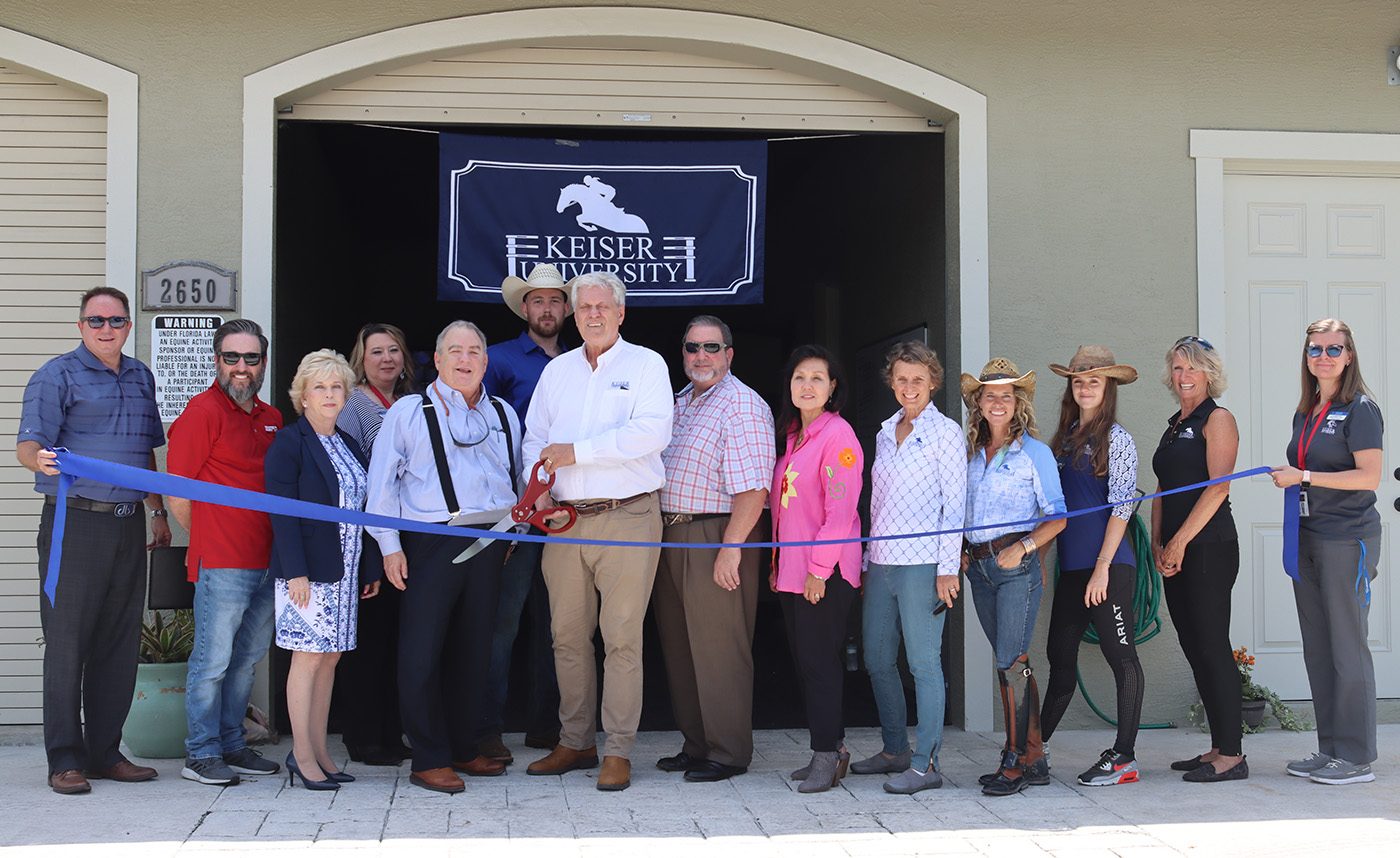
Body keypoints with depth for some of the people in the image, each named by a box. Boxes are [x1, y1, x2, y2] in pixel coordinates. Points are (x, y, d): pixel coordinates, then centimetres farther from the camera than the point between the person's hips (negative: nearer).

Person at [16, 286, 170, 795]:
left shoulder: (140, 378, 17)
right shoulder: (57, 376, -2)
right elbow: (26, 444, -12)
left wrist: (157, 510, 21)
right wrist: (40, 459, -34)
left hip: (128, 525, 6)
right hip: (74, 524, -6)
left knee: (120, 644, 7)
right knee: (67, 642, -3)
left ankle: (105, 751, 15)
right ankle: (65, 759, 3)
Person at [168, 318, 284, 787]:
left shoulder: (272, 418, 14)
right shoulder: (203, 411, -8)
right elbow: (177, 492, -9)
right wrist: (207, 538, 1)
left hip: (267, 562, 7)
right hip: (221, 562, -7)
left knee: (247, 658, 15)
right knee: (212, 659, -1)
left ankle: (232, 745, 25)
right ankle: (201, 754, 8)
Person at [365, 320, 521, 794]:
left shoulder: (504, 414, 15)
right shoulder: (409, 412, 2)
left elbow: (518, 478, 21)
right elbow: (382, 483, 0)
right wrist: (390, 546, -5)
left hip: (489, 543, 4)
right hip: (432, 542, -4)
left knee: (473, 650, 10)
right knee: (423, 653, -6)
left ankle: (462, 749, 21)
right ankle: (430, 759, 3)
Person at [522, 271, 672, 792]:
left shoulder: (645, 365, 2)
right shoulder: (556, 370, 17)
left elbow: (652, 432, -12)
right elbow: (535, 437, 18)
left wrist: (576, 451, -12)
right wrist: (540, 487, -1)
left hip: (628, 518, -5)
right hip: (565, 520, 5)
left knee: (622, 637, -4)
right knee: (567, 635, 7)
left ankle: (618, 752, 2)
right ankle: (574, 742, 18)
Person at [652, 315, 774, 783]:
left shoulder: (743, 406, -11)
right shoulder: (680, 403, 17)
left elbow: (753, 487, -18)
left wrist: (731, 546, -23)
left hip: (717, 537, -9)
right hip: (670, 536, 9)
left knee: (718, 648, -3)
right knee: (679, 647, 13)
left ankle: (728, 753, 6)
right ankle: (696, 745, 24)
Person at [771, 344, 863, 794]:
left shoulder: (837, 434, -10)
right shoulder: (791, 434, 16)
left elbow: (841, 511, -16)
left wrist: (819, 568, -17)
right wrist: (777, 563, 16)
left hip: (826, 572, -9)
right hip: (791, 569, 9)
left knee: (820, 661, -6)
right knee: (804, 661, 11)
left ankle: (827, 754, 1)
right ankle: (831, 749, 19)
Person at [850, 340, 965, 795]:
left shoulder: (946, 433, -2)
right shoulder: (885, 433, 16)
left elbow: (955, 505, -6)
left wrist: (947, 568, -11)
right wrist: (867, 562, 16)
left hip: (922, 565, -7)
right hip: (881, 564, 7)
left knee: (924, 663, -4)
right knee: (877, 660, 11)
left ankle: (926, 763, 1)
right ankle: (894, 749, 24)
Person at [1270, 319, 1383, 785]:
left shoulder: (1359, 410, -8)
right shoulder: (1305, 414, 16)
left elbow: (1369, 476, -16)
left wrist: (1304, 477, -17)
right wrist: (1290, 481, 8)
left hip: (1348, 540, -8)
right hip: (1308, 538, 8)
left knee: (1347, 647, -5)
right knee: (1317, 650, 10)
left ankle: (1357, 758, 2)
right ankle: (1330, 749, 18)